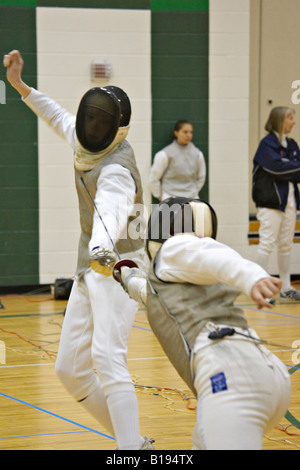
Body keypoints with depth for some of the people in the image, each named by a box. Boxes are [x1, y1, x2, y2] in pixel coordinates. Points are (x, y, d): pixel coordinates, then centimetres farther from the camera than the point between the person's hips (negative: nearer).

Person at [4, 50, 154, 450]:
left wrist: (103, 250, -67)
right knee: (71, 370, 9)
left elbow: (111, 211, -47)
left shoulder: (116, 168, -24)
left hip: (118, 268, -9)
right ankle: (134, 441, 21)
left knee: (106, 360, -28)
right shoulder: (88, 143, 0)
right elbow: (61, 119, 25)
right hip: (91, 269, 9)